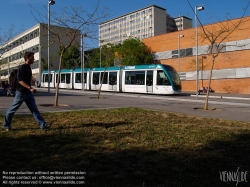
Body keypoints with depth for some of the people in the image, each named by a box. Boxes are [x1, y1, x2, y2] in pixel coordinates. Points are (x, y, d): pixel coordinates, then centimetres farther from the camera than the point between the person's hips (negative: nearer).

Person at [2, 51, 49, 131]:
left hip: (29, 93, 7)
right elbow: (20, 80, -23)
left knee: (34, 109, 0)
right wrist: (30, 88, -32)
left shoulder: (29, 68, 10)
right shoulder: (21, 68, -14)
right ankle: (6, 125, 23)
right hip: (21, 92, -7)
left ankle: (43, 125, -4)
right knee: (12, 109, 7)